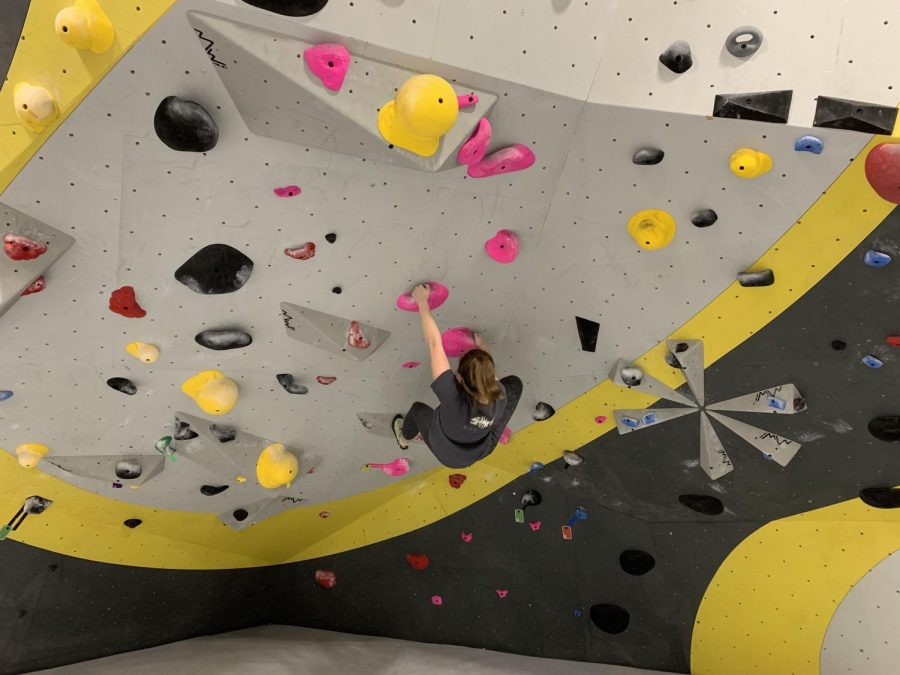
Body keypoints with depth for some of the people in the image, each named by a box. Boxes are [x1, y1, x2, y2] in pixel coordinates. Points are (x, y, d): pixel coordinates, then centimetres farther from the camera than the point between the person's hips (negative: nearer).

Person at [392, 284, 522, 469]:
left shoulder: (454, 397, -47)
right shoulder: (501, 396, -34)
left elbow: (434, 343, -44)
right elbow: (490, 378, -6)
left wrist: (422, 301, -38)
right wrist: (485, 353, 7)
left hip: (448, 455, -2)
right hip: (485, 449, 2)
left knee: (418, 408, 25)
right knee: (514, 382, 4)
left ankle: (405, 438, 59)